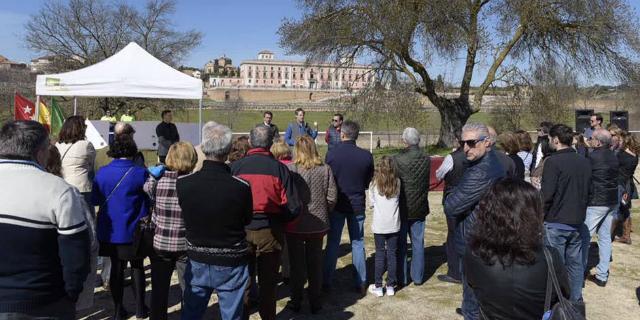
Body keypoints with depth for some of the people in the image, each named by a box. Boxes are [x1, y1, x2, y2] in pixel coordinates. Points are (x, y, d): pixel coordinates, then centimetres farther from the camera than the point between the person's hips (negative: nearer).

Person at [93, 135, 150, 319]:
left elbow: (95, 200, 2)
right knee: (137, 267, 14)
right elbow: (148, 200, -7)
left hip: (109, 232, 3)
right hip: (132, 231, -2)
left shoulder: (102, 172, -6)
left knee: (116, 268, 14)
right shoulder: (140, 173, -15)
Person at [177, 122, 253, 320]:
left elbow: (184, 216, 0)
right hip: (231, 263, -2)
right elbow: (247, 220, -6)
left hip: (197, 261, 3)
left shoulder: (182, 183, -17)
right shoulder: (241, 187, -24)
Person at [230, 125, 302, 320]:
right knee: (268, 281, 15)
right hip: (270, 231, -1)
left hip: (242, 230, 1)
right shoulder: (279, 168, -10)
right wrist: (279, 221, 8)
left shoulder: (236, 166, -8)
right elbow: (294, 207, -11)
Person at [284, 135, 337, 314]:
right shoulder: (325, 169, -6)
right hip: (318, 224, 2)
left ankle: (296, 302, 24)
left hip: (295, 225, -2)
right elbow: (332, 197, -4)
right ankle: (315, 302, 25)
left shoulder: (290, 169, -13)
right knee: (315, 264, 15)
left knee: (297, 265, 12)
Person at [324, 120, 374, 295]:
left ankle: (326, 282, 18)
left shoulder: (332, 154, -14)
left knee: (332, 243, 11)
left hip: (337, 205, -1)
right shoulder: (366, 156, -10)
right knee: (358, 243, 13)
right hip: (358, 205, 1)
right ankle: (361, 284, 18)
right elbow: (369, 181, 1)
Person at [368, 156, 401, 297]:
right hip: (394, 225, 1)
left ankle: (378, 286, 11)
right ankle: (391, 286, 15)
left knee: (380, 254, 6)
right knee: (392, 254, 9)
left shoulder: (374, 184, -7)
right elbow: (399, 200, 6)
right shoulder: (397, 183, -4)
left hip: (379, 225, -1)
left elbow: (372, 202, 2)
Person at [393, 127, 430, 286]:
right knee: (418, 242, 14)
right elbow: (427, 182, 4)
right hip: (420, 207, 3)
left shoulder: (397, 159, -19)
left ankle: (402, 278, 16)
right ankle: (418, 277, 22)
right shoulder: (427, 159, -7)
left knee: (400, 243, 9)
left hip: (402, 208, -3)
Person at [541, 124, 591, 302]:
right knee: (575, 262, 15)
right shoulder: (584, 162, 6)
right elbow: (587, 191, 15)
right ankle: (576, 299, 25)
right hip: (577, 221, 7)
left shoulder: (553, 161, -16)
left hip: (555, 221, -6)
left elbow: (546, 194, -18)